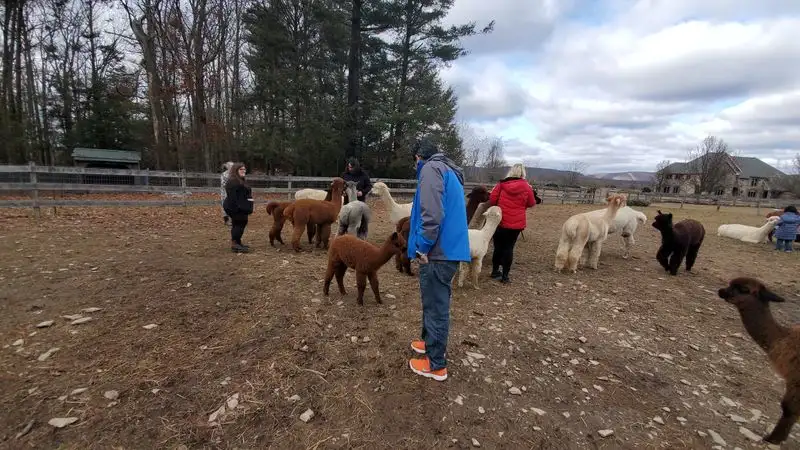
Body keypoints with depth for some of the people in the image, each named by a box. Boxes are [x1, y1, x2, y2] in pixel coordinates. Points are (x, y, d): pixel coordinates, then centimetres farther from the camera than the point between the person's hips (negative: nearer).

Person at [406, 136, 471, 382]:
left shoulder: (431, 169, -11)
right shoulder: (449, 171, 19)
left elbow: (432, 214, -24)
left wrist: (424, 247, -14)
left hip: (437, 253, -9)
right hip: (450, 249, 9)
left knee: (435, 306, 2)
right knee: (434, 302, 23)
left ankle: (436, 364, 16)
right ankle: (430, 341, 41)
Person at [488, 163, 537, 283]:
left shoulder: (501, 184, -3)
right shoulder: (526, 187, -4)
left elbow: (492, 200, -1)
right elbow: (531, 204, 6)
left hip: (500, 221, 1)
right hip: (516, 224, -1)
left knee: (498, 246, 13)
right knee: (509, 248, 6)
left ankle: (495, 271, 24)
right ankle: (505, 275, 10)